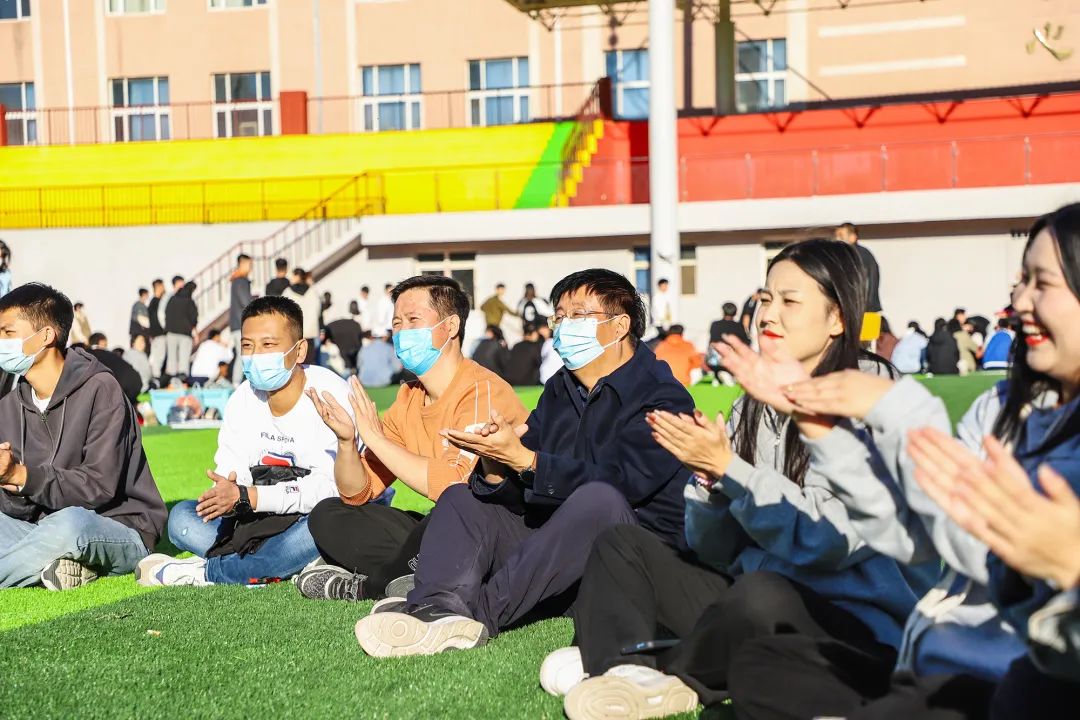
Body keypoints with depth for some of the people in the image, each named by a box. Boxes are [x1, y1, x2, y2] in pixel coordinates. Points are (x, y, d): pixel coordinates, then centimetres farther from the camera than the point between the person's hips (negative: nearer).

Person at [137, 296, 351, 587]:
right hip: (264, 519, 6)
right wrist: (224, 494, -27)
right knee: (181, 518, -9)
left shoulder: (328, 395, -17)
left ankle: (207, 572, -24)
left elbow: (330, 487, -25)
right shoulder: (244, 399, 3)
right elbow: (229, 471, -1)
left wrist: (245, 496, -30)